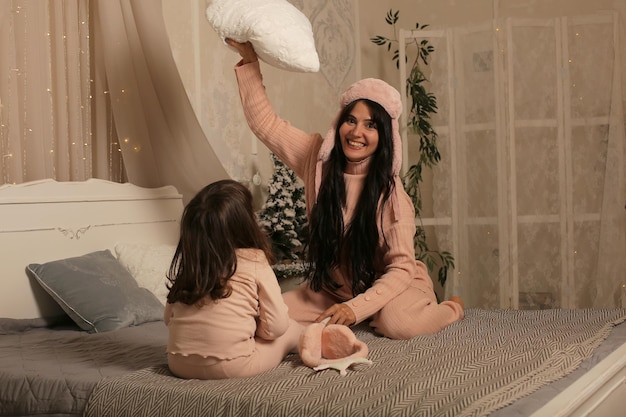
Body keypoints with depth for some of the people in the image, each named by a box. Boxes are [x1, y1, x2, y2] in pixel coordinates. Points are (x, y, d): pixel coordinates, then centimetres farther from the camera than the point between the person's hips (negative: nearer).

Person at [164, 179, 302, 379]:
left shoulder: (186, 263, 3)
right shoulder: (255, 262, -8)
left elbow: (169, 318, 10)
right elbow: (275, 326, -6)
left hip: (178, 364, 5)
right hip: (231, 366, -4)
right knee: (292, 330, 20)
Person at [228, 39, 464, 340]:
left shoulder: (391, 193, -20)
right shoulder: (318, 158, -8)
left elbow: (401, 269, -21)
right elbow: (265, 122, -4)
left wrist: (356, 308, -35)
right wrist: (249, 59, -12)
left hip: (392, 286, -4)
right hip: (332, 289, 4)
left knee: (396, 323, -35)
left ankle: (451, 308, 0)